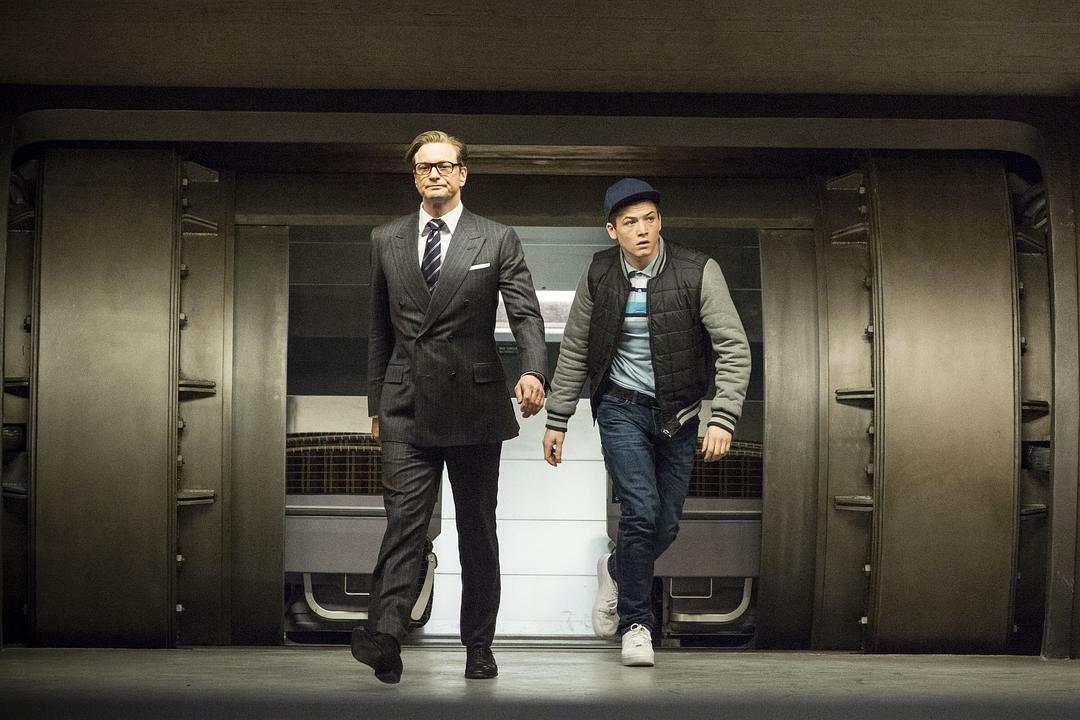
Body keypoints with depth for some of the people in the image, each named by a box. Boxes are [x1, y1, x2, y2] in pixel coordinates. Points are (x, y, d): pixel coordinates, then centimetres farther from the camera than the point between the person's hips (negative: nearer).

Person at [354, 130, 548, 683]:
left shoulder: (497, 240, 3)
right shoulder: (385, 240, 11)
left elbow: (525, 314, -5)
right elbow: (380, 327, 16)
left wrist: (534, 371, -24)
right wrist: (376, 402, 15)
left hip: (474, 404, -1)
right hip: (406, 408, 1)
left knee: (477, 529, 8)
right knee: (403, 520, -13)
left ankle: (478, 646, 19)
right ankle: (385, 637, -25)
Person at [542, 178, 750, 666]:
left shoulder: (698, 272, -11)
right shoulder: (599, 275, -4)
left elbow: (734, 349, -12)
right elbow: (574, 351, 6)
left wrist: (723, 419, -21)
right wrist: (556, 419, 6)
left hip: (678, 414, 1)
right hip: (622, 407, -1)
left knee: (665, 525, 6)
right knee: (641, 511, -15)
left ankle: (616, 571, 39)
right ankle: (636, 624, 2)